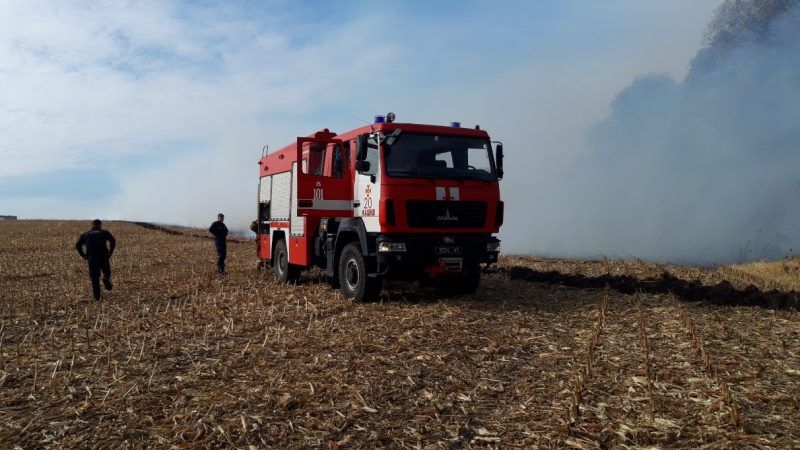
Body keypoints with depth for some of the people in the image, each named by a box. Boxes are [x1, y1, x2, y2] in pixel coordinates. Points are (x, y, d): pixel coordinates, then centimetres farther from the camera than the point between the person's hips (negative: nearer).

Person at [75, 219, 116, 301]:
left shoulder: (86, 234, 22)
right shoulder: (104, 232, 16)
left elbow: (77, 245, 9)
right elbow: (113, 241, -2)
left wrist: (83, 255, 11)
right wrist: (110, 252, 2)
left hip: (91, 258, 1)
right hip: (103, 256, -1)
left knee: (94, 278, 8)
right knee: (107, 272, 18)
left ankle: (97, 297, 0)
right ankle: (106, 278, -16)